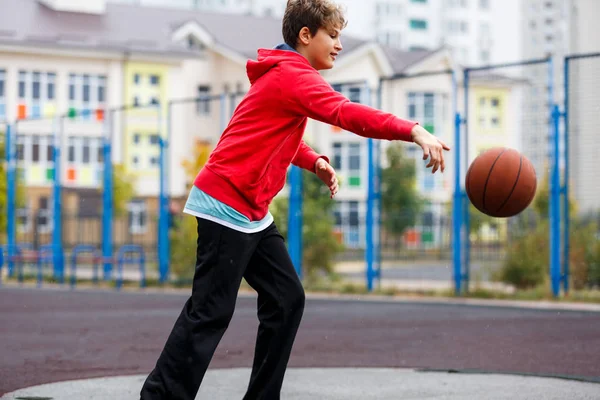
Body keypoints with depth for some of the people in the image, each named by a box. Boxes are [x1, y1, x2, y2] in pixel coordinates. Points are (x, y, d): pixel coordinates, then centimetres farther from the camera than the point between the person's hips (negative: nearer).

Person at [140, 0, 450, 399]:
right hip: (226, 207, -10)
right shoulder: (291, 75, -16)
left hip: (252, 213, 10)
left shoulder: (287, 75, 16)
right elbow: (346, 113, -32)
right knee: (210, 314, -9)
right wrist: (414, 131, -41)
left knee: (287, 299, 8)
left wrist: (316, 162, 8)